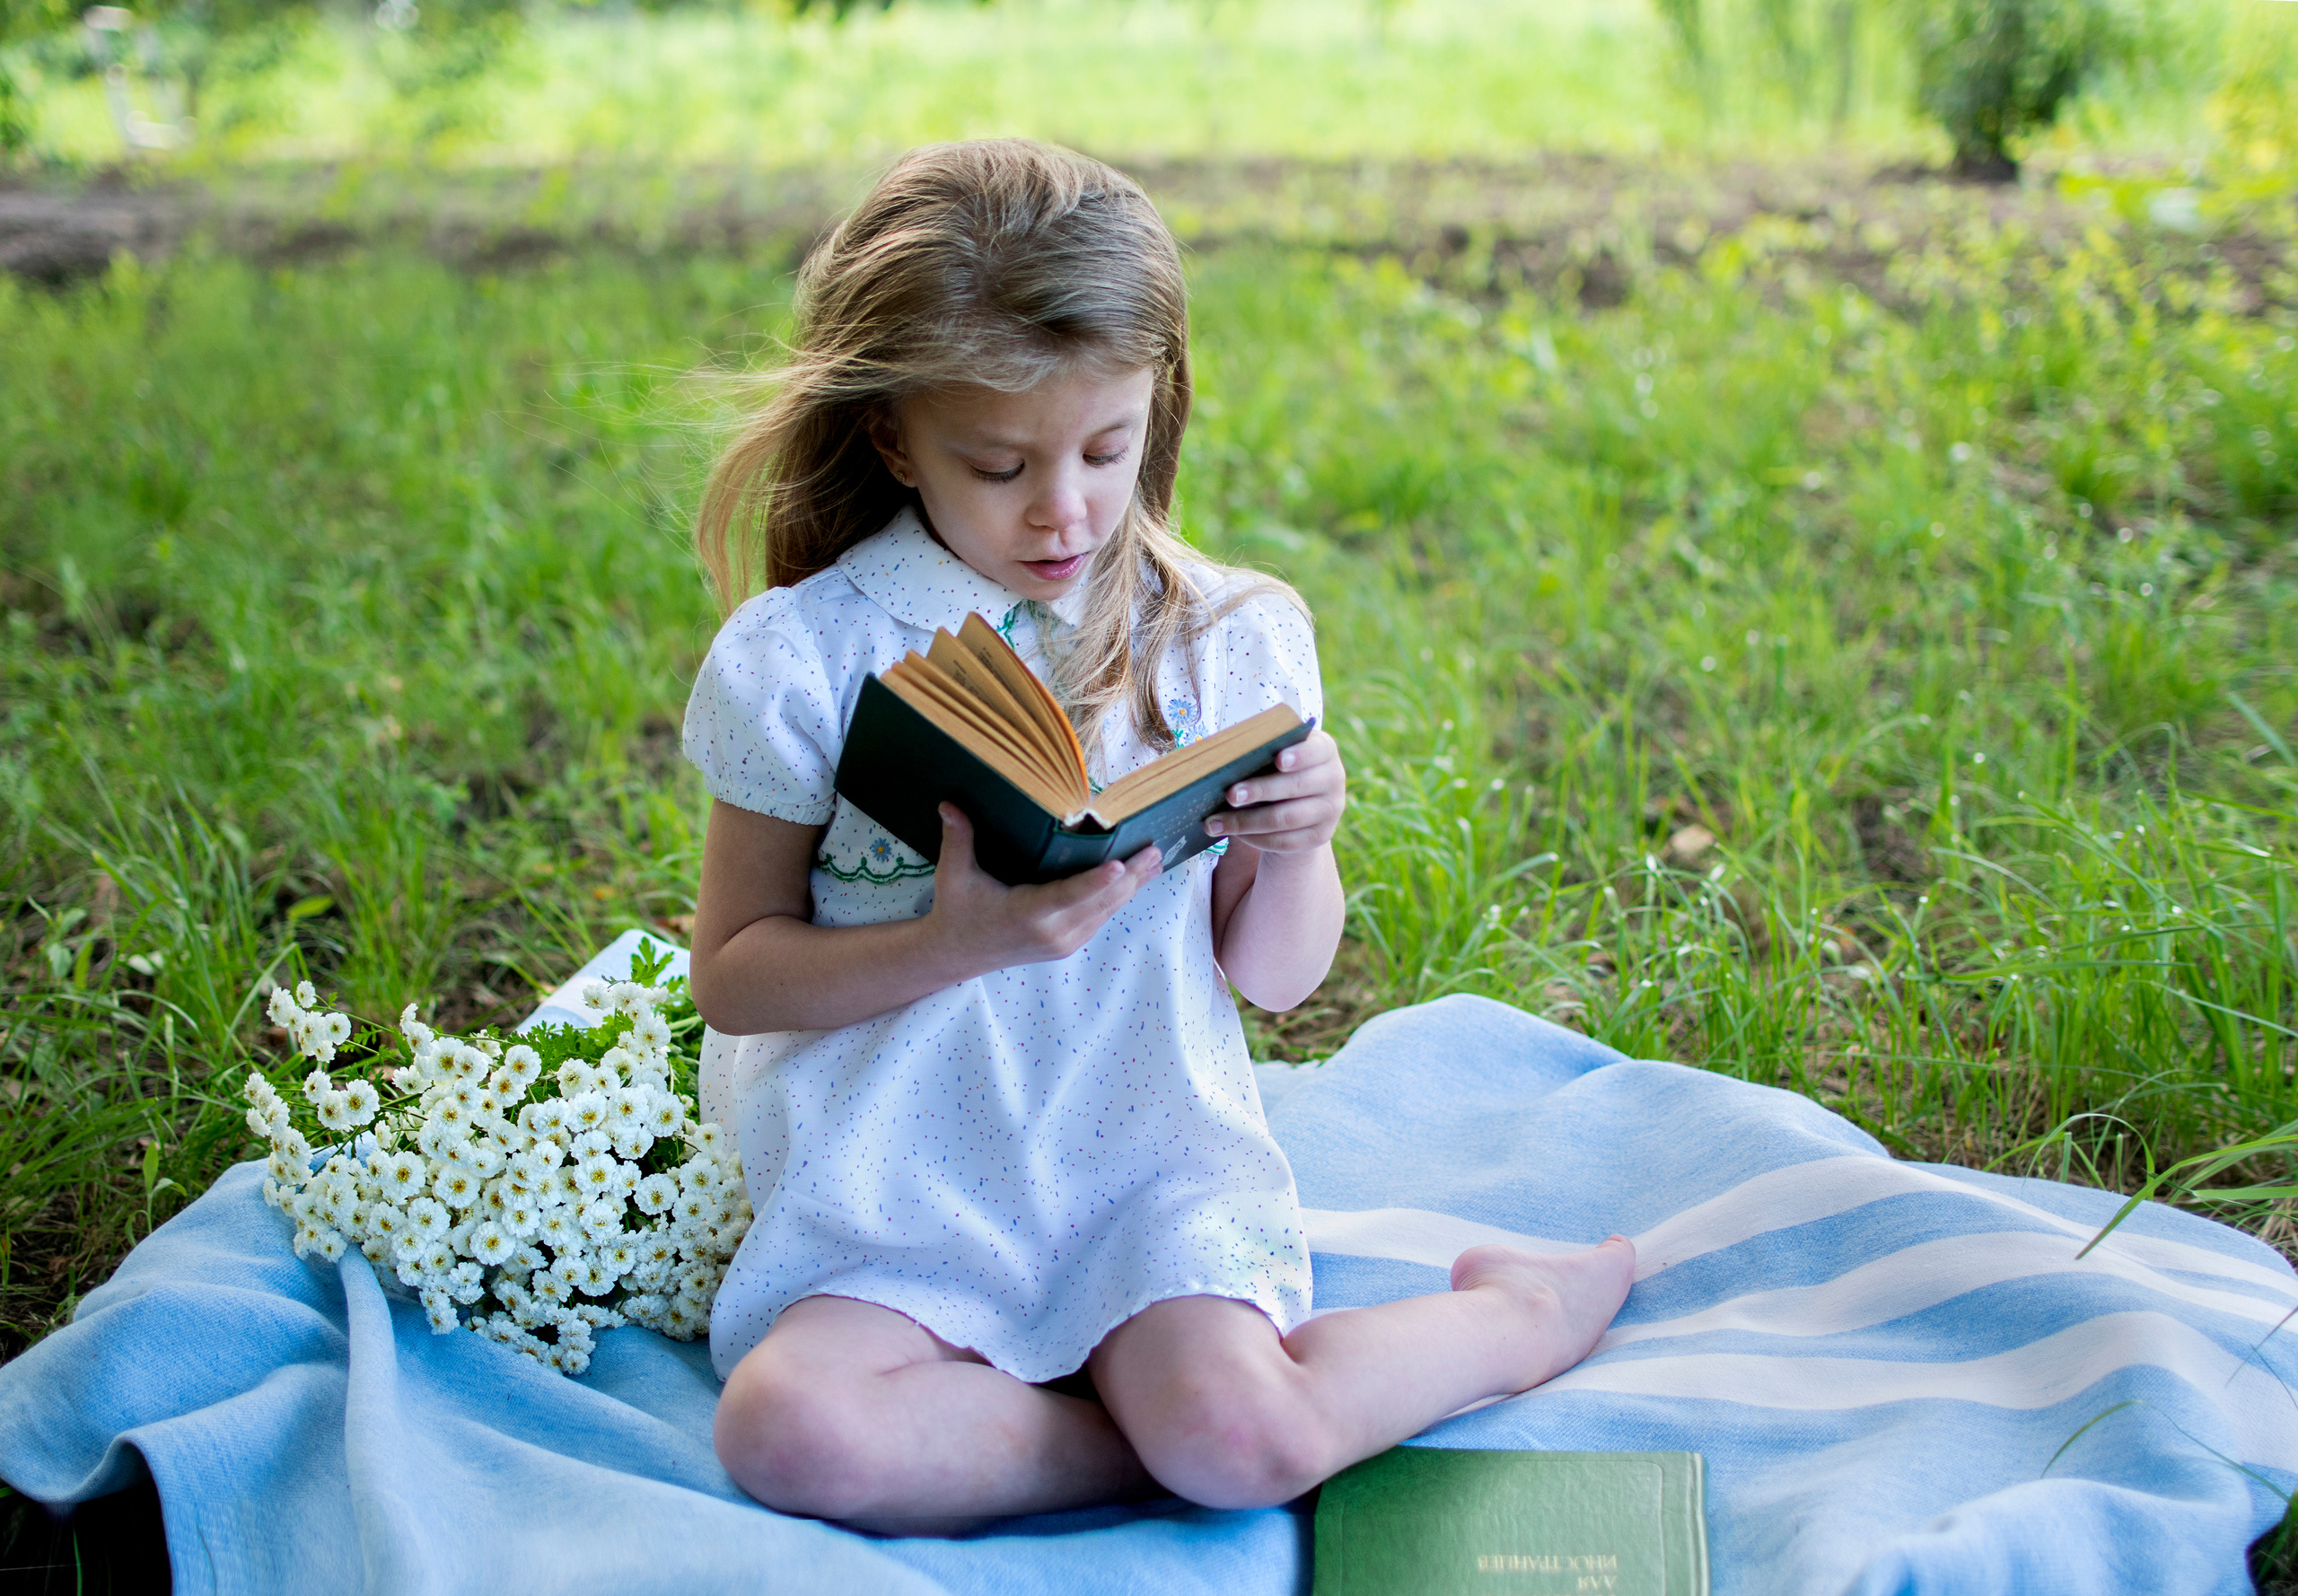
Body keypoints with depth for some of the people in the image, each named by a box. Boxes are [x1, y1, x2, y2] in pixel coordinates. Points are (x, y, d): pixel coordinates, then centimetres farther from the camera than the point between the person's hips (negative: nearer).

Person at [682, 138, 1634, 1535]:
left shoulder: (1227, 640, -1)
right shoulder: (802, 658, -8)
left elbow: (1274, 979, 6)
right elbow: (733, 975, -4)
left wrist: (1300, 848, -17)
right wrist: (961, 945, -20)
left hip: (1152, 1167, 0)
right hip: (897, 1194, 0)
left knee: (1242, 1442, -25)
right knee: (790, 1432, -27)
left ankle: (1510, 1315, 3)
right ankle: (1172, 1420, -11)